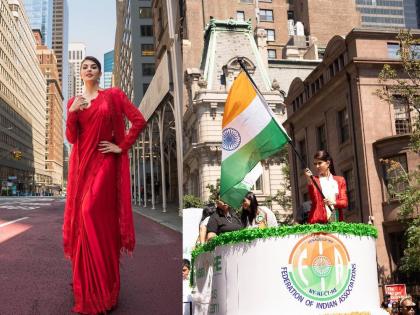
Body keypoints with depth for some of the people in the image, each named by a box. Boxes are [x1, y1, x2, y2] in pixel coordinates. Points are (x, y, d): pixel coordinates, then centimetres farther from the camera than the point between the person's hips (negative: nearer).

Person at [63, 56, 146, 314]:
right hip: (81, 163, 5)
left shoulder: (113, 95, 3)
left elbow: (139, 120, -3)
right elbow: (72, 138, 5)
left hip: (104, 162, -5)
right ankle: (86, 285, 17)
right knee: (82, 216, 4)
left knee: (94, 214, -15)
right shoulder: (74, 102, 14)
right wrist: (71, 114, -10)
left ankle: (101, 289, -6)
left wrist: (122, 147, -5)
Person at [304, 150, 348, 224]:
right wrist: (309, 181, -21)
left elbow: (345, 202, 5)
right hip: (319, 221, -2)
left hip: (336, 221, 2)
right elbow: (313, 199, -8)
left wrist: (334, 202, -15)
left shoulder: (340, 180, 14)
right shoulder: (314, 180, 9)